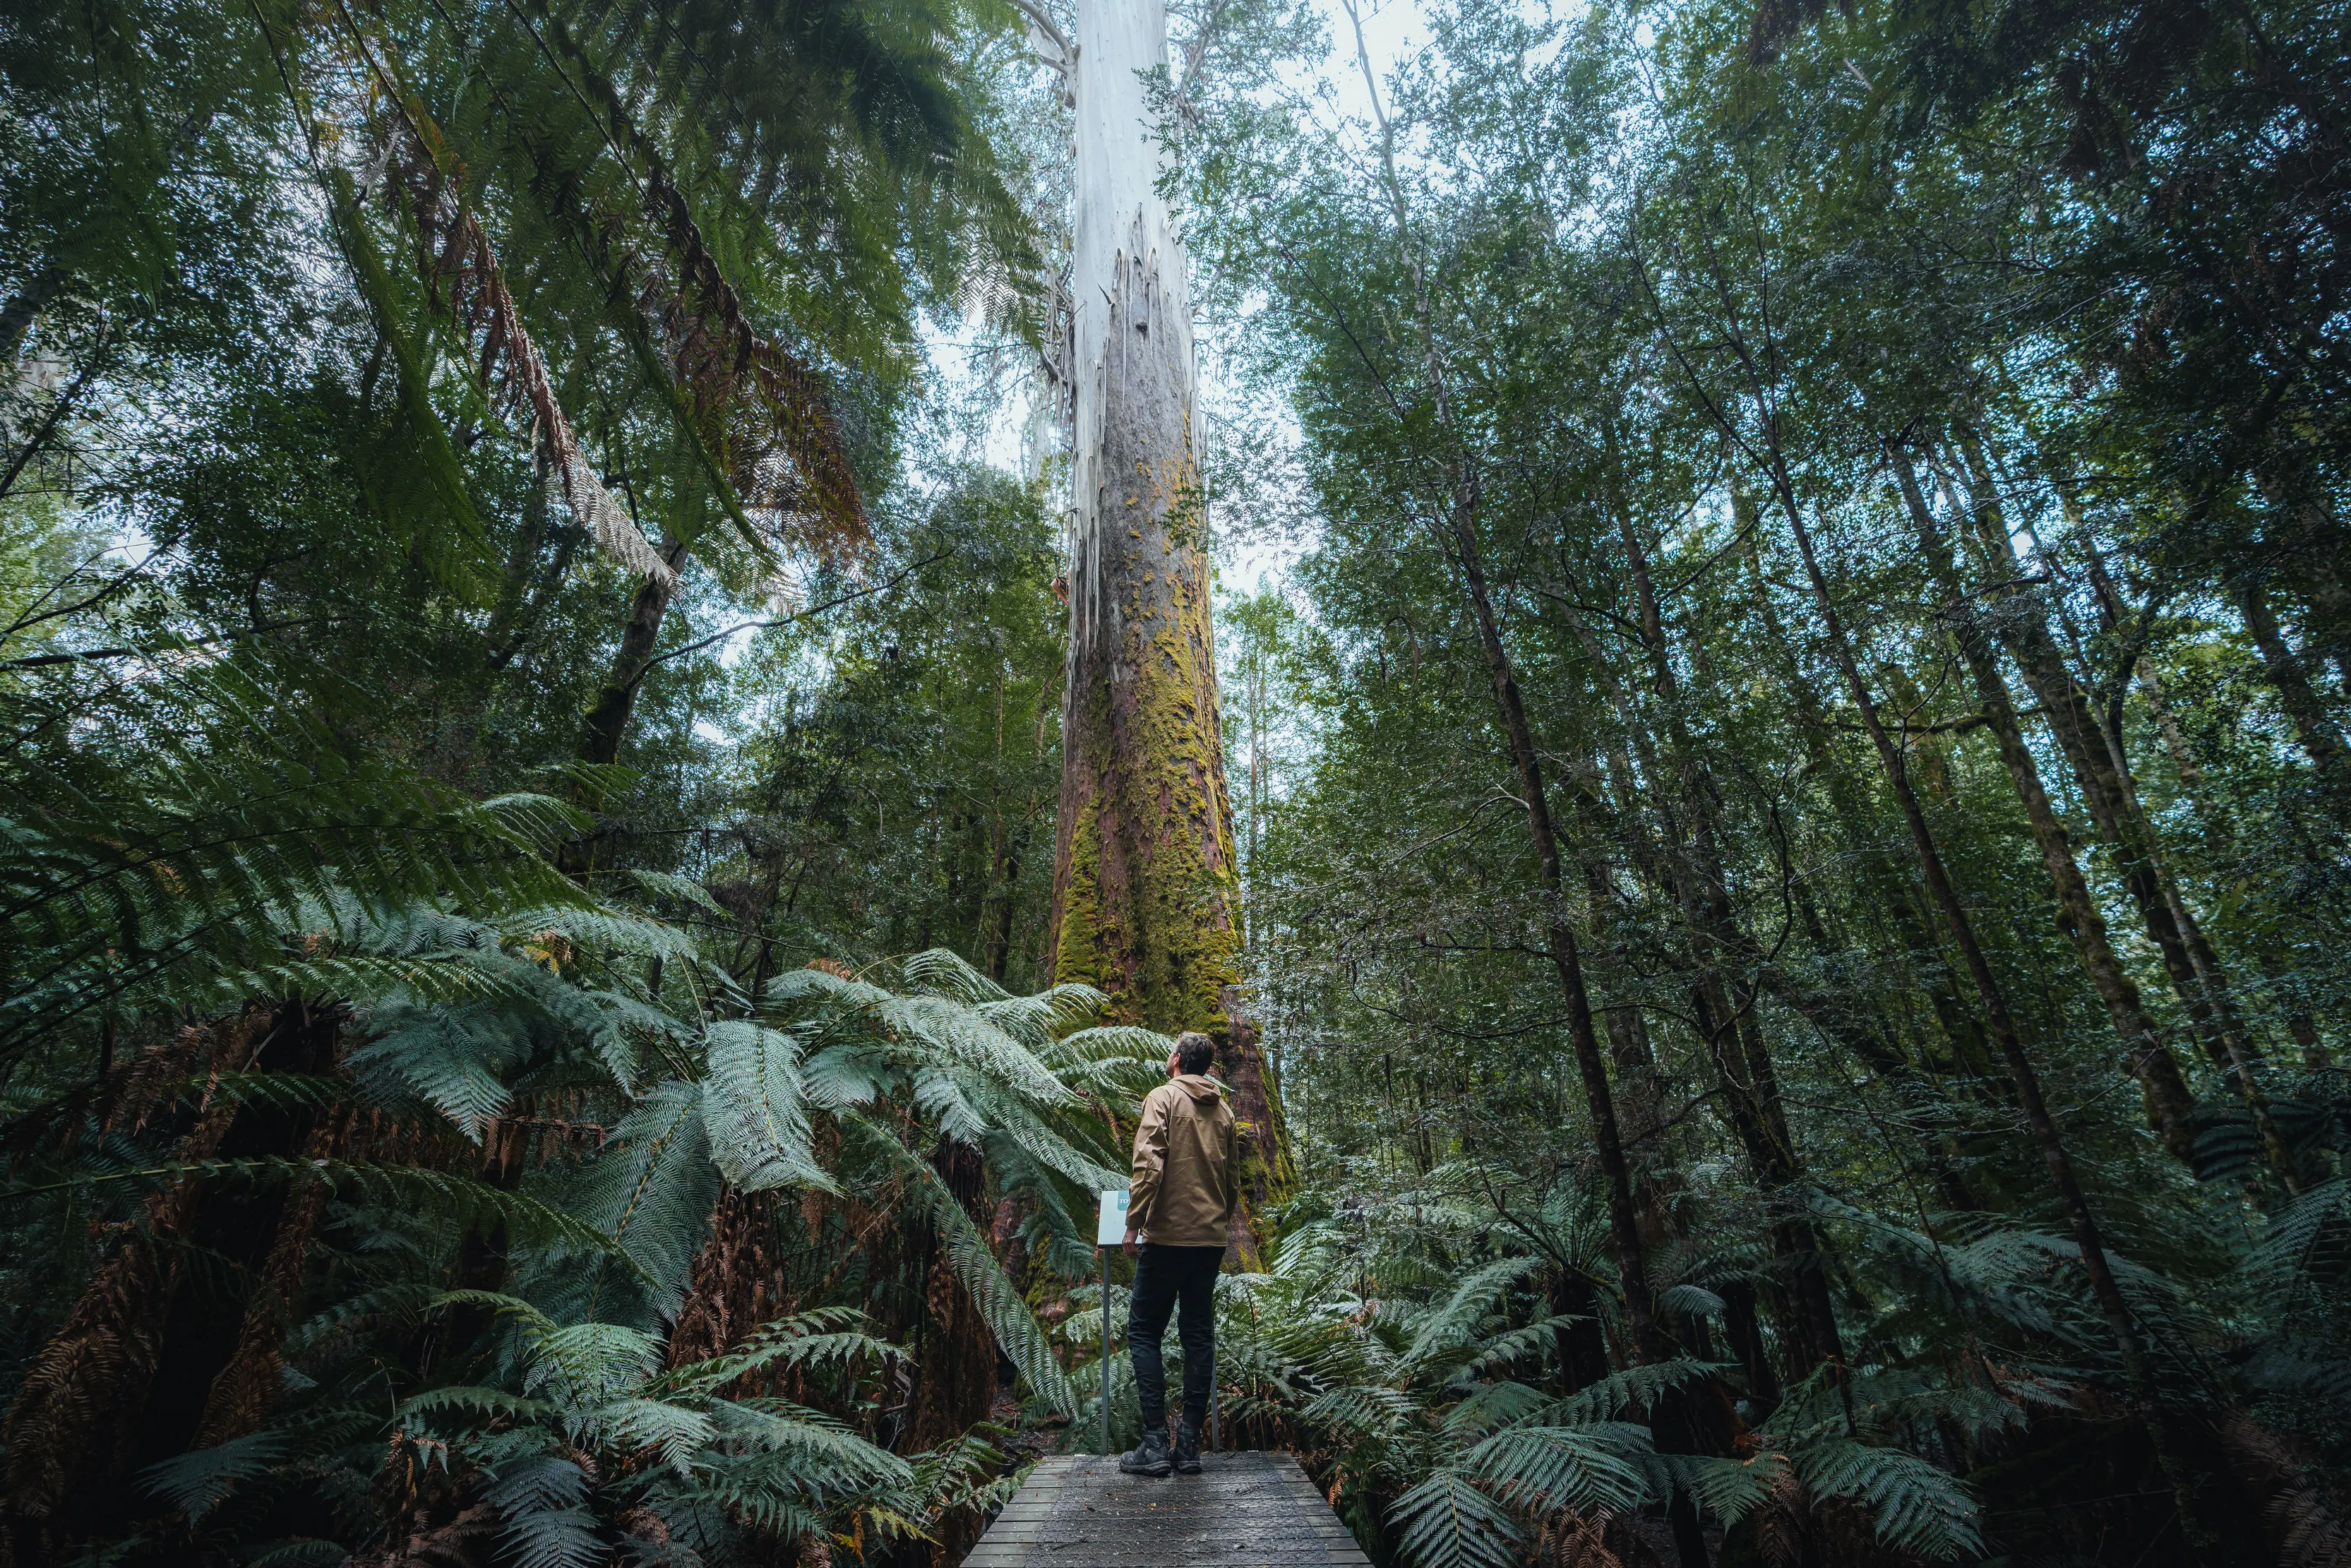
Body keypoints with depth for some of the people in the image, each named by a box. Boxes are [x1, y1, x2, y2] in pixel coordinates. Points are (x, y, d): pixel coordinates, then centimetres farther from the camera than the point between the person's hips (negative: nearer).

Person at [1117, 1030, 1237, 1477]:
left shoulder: (1163, 1097, -6)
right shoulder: (1223, 1109, 12)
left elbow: (1149, 1164, -17)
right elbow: (1232, 1175, 16)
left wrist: (1133, 1224, -13)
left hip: (1168, 1235, -6)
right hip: (1212, 1239, 6)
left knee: (1143, 1331, 4)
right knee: (1199, 1335, 10)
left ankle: (1155, 1443, 0)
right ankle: (1189, 1446, 13)